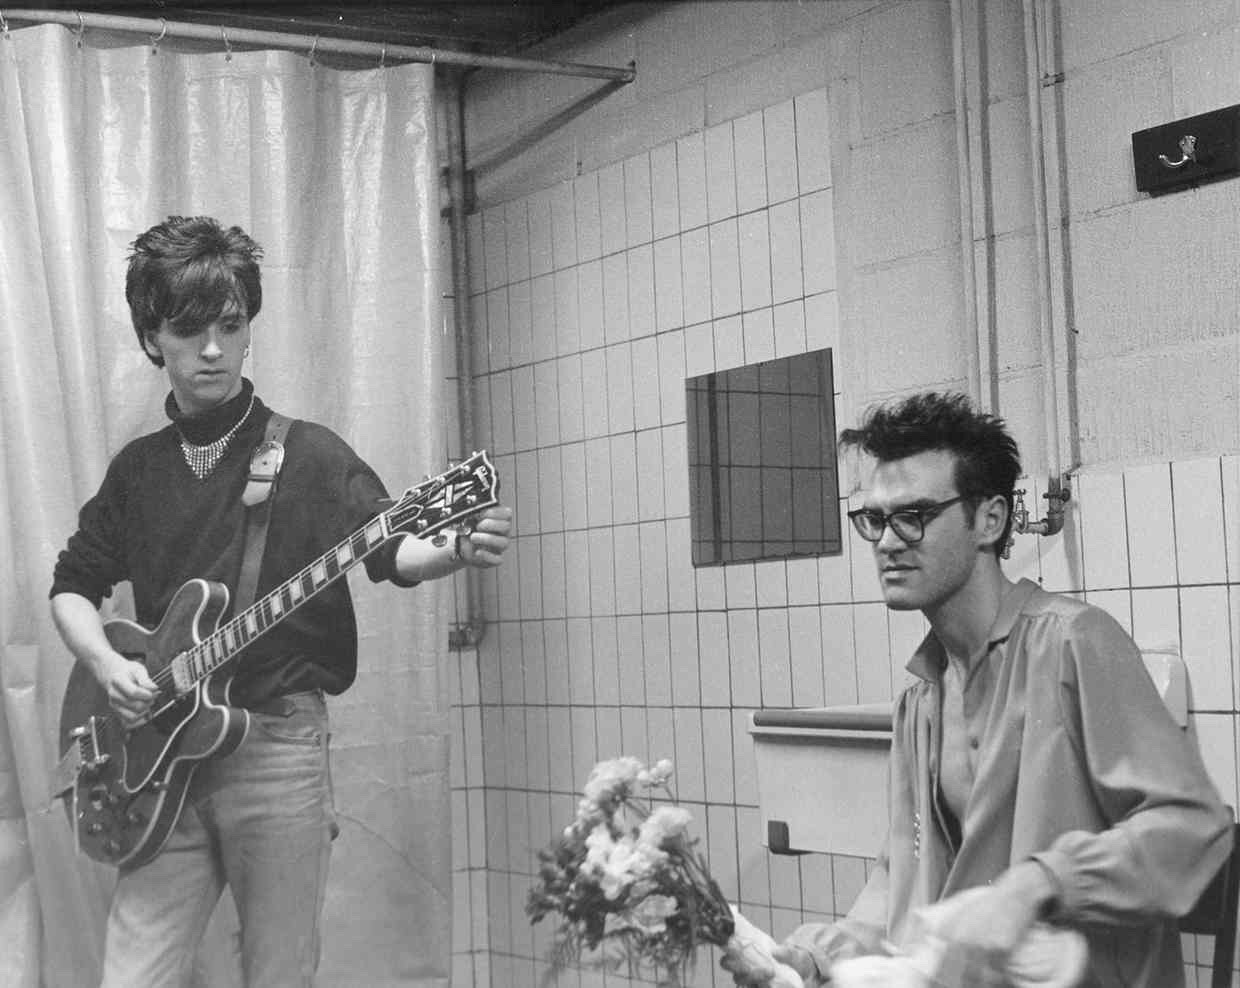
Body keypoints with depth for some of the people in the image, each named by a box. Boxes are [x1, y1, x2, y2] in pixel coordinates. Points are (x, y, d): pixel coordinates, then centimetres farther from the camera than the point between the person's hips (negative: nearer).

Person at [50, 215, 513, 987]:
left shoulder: (308, 454, 0)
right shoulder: (138, 469, 12)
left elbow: (388, 549, -10)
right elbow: (73, 587, 19)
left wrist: (456, 551, -32)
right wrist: (107, 664, -1)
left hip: (278, 744, -3)